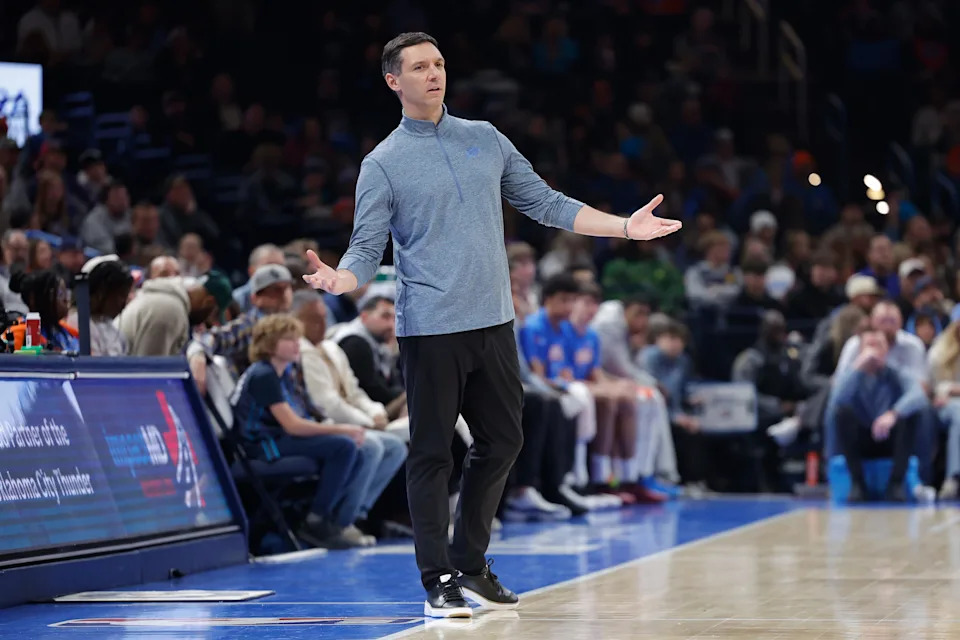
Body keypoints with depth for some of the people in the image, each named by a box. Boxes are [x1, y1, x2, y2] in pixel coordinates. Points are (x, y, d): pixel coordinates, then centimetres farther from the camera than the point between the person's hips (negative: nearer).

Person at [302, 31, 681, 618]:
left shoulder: (487, 140, 11)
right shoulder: (383, 165, -2)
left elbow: (545, 204, 15)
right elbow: (367, 249, -6)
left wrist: (625, 227, 9)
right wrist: (339, 279, -28)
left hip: (493, 323, 5)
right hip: (430, 329, -5)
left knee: (502, 442, 10)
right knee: (433, 454, -2)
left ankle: (470, 566, 24)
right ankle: (438, 583, 5)